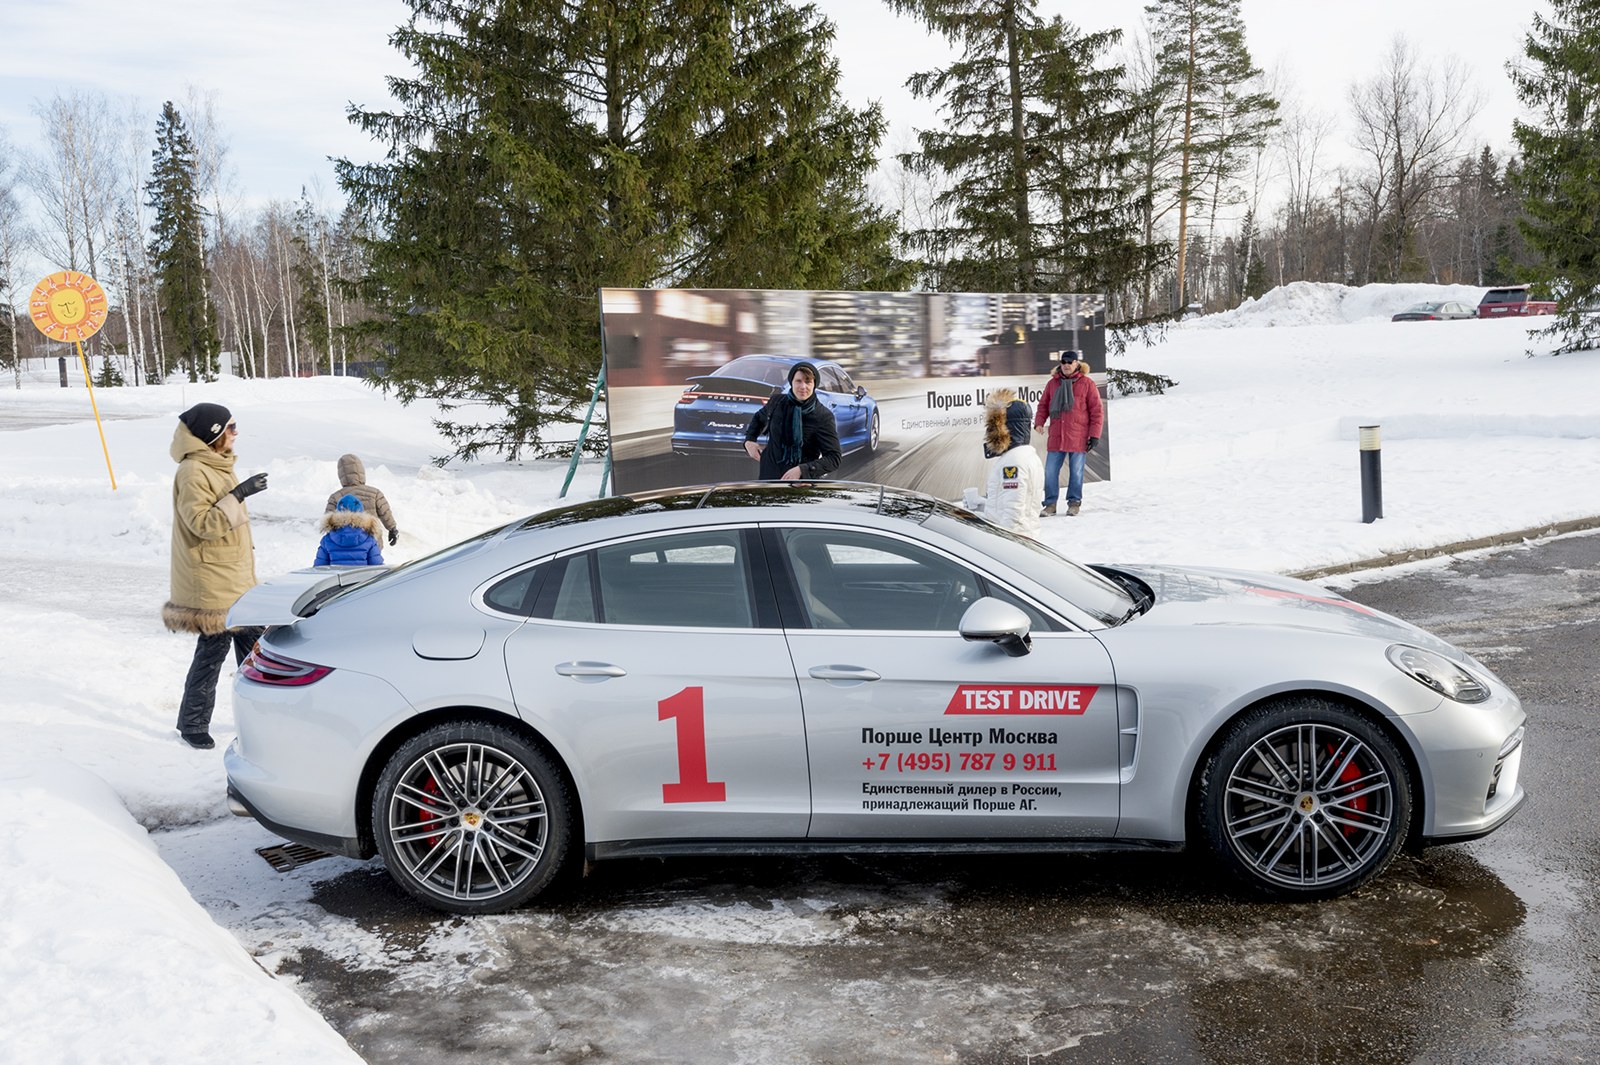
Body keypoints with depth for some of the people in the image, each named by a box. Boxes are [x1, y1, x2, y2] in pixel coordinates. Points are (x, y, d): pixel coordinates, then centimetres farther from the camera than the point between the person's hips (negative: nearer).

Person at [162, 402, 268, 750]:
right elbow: (203, 523, -26)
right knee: (213, 650, -4)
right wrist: (237, 495, -28)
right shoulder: (193, 472, -16)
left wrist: (247, 565, 26)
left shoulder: (217, 466, 14)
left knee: (253, 642, 12)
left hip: (236, 578, 10)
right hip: (211, 582, -10)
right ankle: (193, 724, 9)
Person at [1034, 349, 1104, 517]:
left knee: (1076, 472, 5)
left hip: (1078, 438, -3)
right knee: (1050, 471, 1)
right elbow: (1043, 406, 14)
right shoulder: (1052, 383, 8)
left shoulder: (1086, 384, -1)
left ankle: (1074, 503, 17)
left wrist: (1094, 434, -6)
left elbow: (1097, 411, -1)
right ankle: (1050, 503, 11)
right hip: (1056, 437, 3)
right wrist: (1039, 422, -4)